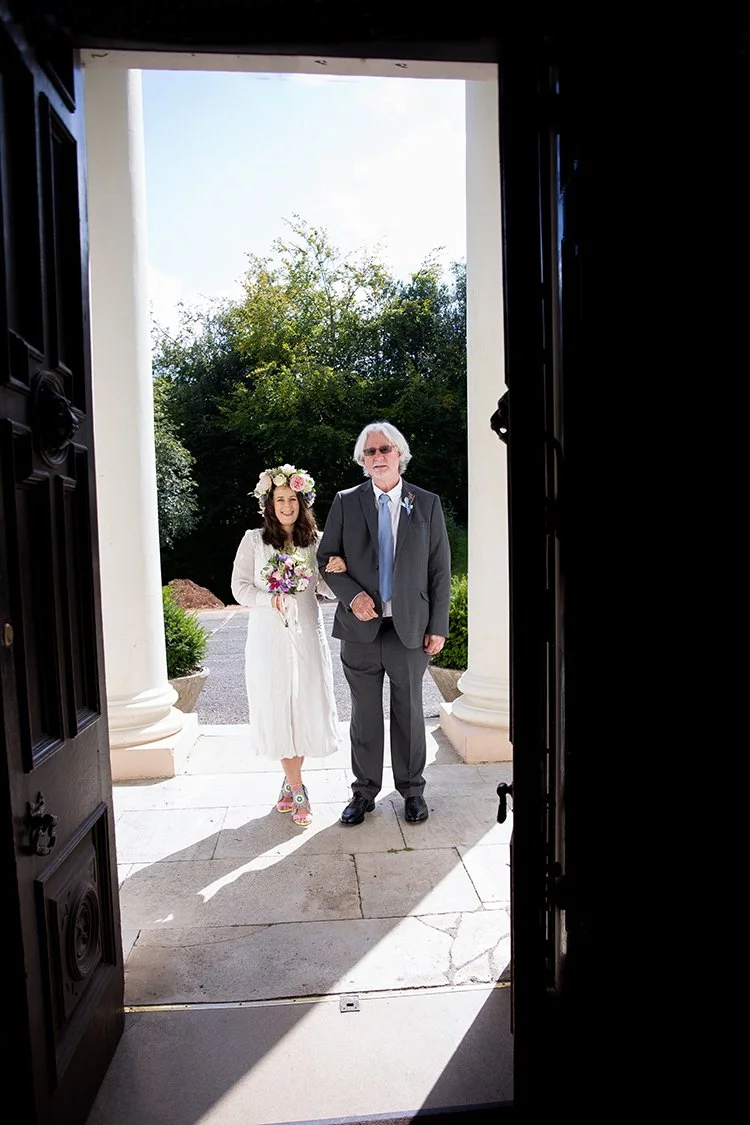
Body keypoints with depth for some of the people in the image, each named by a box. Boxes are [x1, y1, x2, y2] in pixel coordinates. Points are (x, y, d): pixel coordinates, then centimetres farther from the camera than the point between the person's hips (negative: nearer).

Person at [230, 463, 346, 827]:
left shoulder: (316, 541, 5)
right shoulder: (254, 540, 1)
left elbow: (326, 590, 4)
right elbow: (239, 587, 0)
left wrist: (338, 571, -17)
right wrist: (270, 599, -18)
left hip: (306, 635, 1)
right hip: (268, 636, -1)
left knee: (306, 706, 4)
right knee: (276, 708, 4)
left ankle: (290, 781, 27)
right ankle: (297, 790, 20)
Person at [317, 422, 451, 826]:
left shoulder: (427, 504, 2)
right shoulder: (345, 502, 2)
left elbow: (440, 569, 2)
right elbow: (326, 558, 4)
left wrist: (438, 626, -2)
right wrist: (352, 595, -13)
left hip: (411, 627, 0)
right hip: (361, 626, 0)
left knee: (409, 712, 12)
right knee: (364, 715, 11)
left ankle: (412, 789, 30)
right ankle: (364, 791, 28)